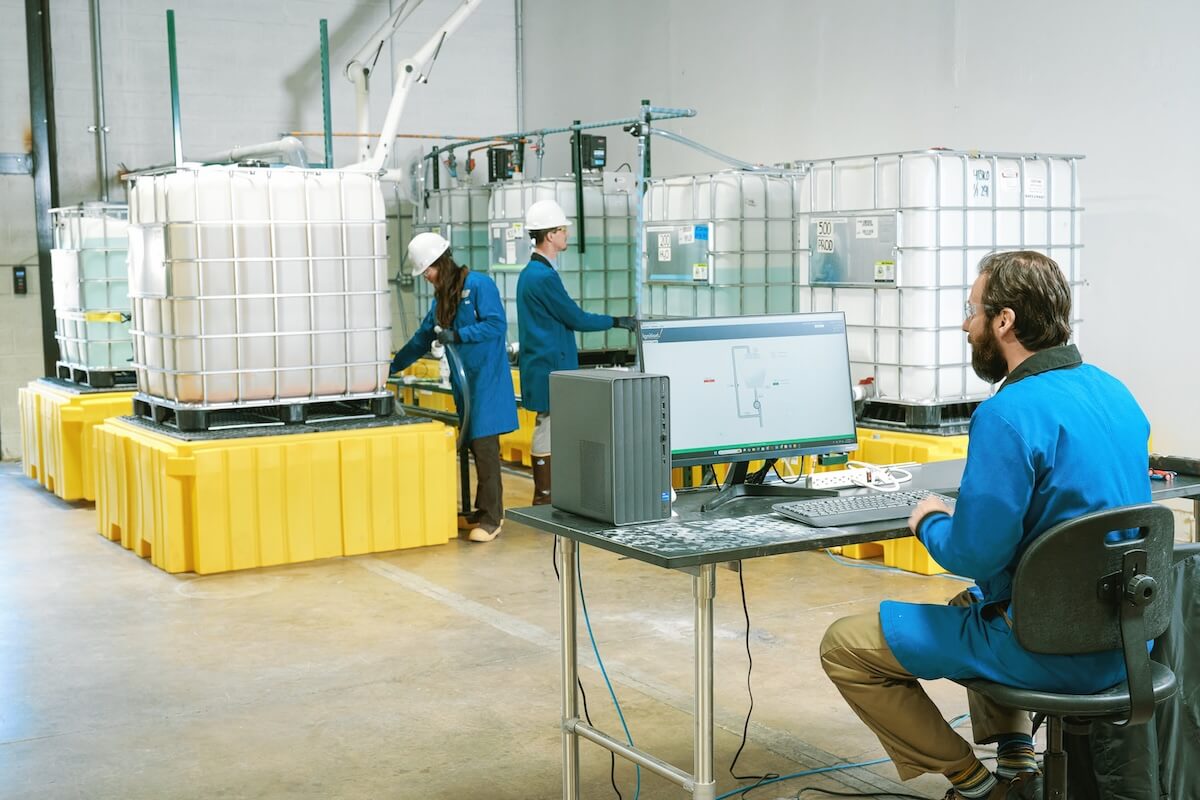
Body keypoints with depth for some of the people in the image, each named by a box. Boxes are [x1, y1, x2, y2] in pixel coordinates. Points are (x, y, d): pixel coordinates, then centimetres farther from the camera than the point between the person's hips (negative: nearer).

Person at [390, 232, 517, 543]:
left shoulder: (478, 284, -9)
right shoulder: (442, 297, 16)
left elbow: (496, 324, -17)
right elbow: (422, 339, 23)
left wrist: (456, 335, -19)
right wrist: (393, 366, 25)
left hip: (486, 378, -8)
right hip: (464, 381, 8)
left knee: (484, 445, -10)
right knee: (474, 445, 8)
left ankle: (491, 518, -6)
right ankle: (485, 510, 15)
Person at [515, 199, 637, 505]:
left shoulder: (531, 273, 15)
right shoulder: (543, 277, -18)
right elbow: (575, 318, -15)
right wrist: (617, 322, -5)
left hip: (545, 366, 11)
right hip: (551, 369, -11)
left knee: (548, 430, 14)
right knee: (547, 430, -5)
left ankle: (544, 496, 19)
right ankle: (544, 499, 0)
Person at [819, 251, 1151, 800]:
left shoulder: (1008, 415, -23)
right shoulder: (1115, 393, 5)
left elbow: (975, 552, -23)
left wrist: (930, 522, -2)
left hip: (1052, 653, -9)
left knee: (843, 646, 2)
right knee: (971, 603, 37)